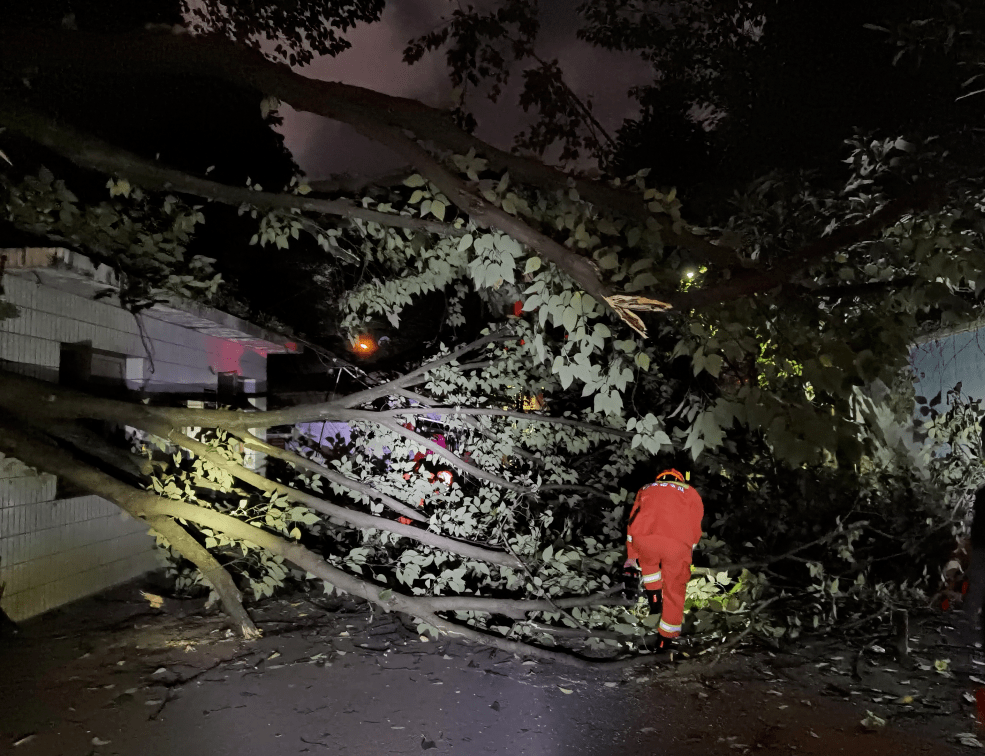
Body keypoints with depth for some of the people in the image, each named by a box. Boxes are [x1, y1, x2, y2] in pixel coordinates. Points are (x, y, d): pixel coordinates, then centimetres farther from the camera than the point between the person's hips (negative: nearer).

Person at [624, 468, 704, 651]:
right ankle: (667, 639, 23)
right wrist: (687, 554, 38)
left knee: (648, 561, 36)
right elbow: (695, 529, 23)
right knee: (674, 591, 16)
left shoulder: (646, 489, 33)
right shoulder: (691, 493, 28)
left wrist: (631, 556, 42)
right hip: (678, 543, -1)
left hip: (643, 538, 2)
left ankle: (654, 600, 28)